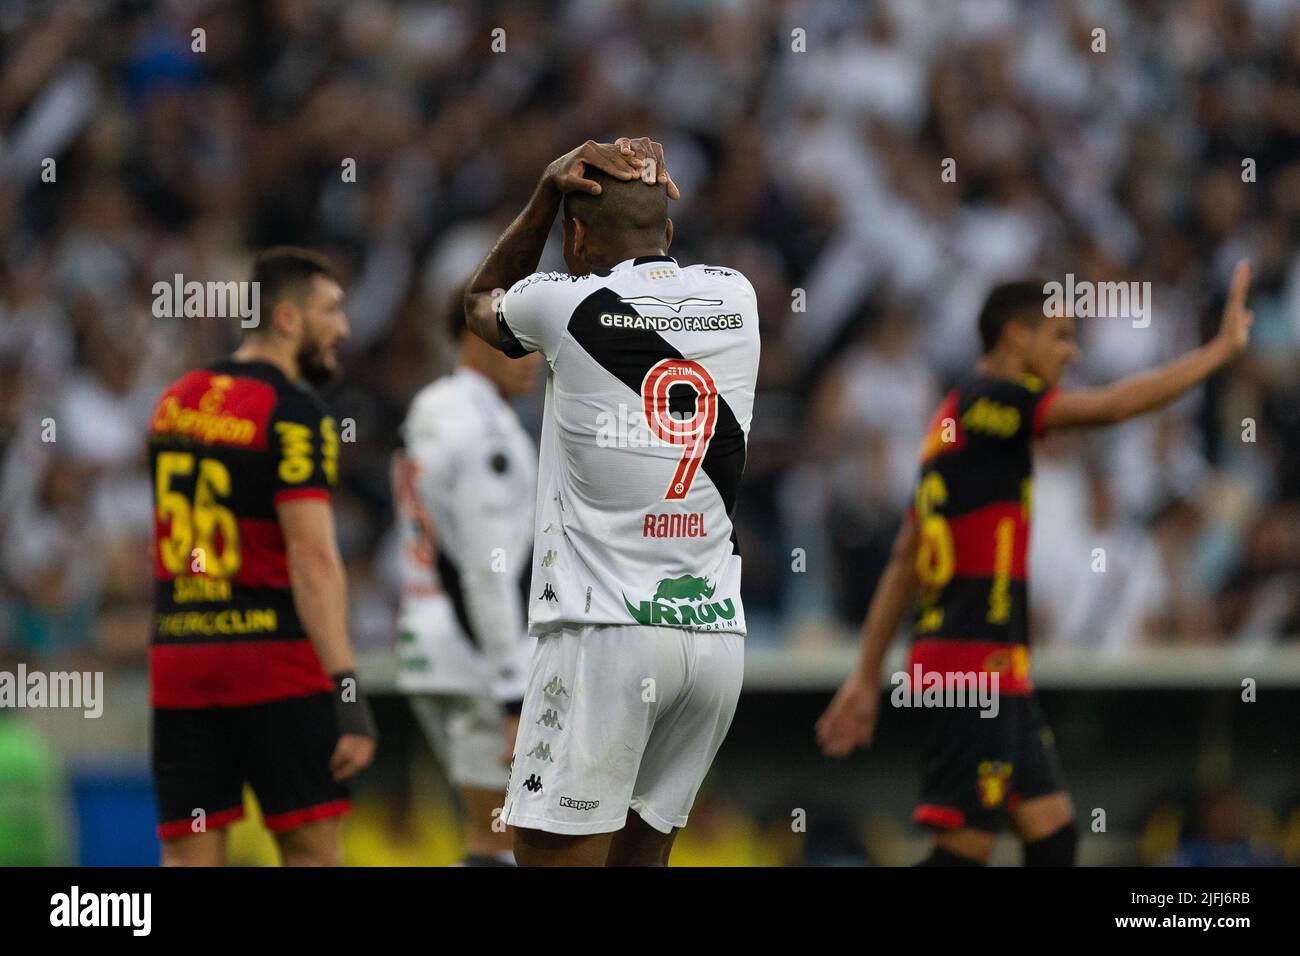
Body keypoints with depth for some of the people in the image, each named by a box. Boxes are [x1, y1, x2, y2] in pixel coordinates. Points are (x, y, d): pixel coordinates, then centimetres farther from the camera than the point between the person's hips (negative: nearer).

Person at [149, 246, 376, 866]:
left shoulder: (173, 402, 13)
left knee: (188, 857, 3)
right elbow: (313, 560, -18)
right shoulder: (294, 415, -10)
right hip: (273, 659, -6)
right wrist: (349, 694, -20)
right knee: (312, 847, 0)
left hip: (178, 654, 6)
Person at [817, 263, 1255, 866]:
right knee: (965, 846, -11)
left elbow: (903, 565, 22)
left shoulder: (953, 422, 20)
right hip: (976, 661, -10)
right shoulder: (987, 400, -9)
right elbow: (1111, 406, -21)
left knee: (1053, 832, 8)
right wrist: (1222, 348, -13)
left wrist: (866, 677, 23)